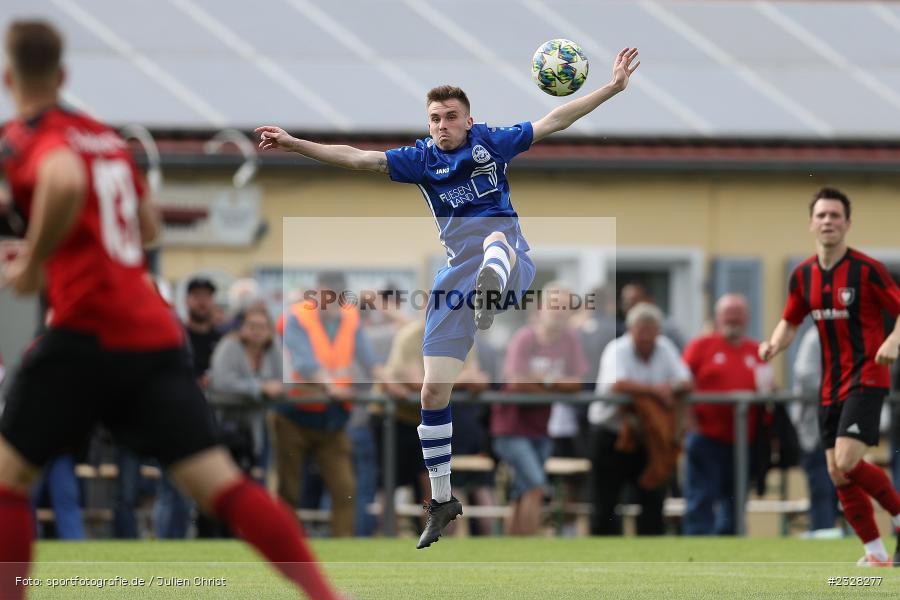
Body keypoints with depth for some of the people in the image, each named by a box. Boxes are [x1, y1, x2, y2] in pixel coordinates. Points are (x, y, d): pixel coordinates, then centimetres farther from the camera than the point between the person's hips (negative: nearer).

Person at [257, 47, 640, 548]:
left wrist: (613, 88, 1)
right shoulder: (421, 159, 8)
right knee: (434, 392, -3)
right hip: (459, 275, 3)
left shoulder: (492, 142, 4)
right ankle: (442, 500, 10)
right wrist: (295, 144, -6)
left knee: (499, 236, -40)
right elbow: (356, 157, 3)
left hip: (516, 268, -3)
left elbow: (554, 121, 5)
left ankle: (492, 285, -77)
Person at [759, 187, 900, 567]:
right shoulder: (803, 275, 7)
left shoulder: (866, 270, -11)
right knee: (838, 475, 2)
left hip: (866, 378, -6)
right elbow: (790, 322, 19)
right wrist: (774, 345, -1)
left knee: (847, 463, -20)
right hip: (831, 386, 6)